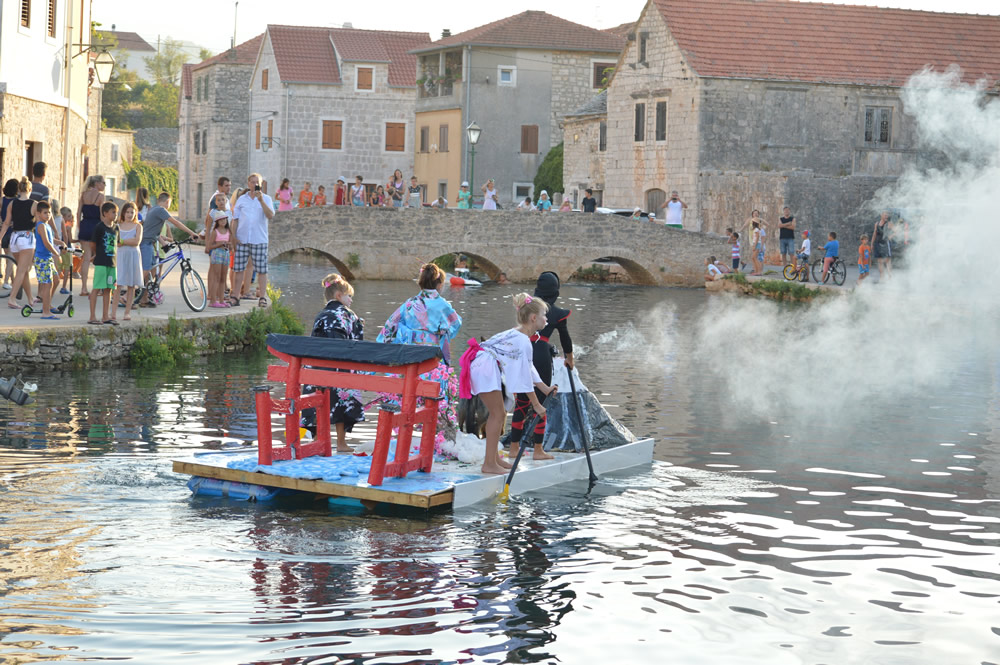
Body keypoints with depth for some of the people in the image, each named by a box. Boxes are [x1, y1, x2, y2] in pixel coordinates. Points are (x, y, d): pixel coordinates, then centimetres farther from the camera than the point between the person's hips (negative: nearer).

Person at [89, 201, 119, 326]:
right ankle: (93, 316, -2)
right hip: (101, 263, -7)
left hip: (112, 263, 7)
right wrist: (98, 254, 9)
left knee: (108, 289, 9)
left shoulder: (115, 228, 11)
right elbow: (94, 244, -2)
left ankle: (105, 316, 15)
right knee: (96, 289, -4)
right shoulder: (100, 228, -9)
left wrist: (116, 261, 15)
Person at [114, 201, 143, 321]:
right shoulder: (118, 226, 10)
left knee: (131, 285, 2)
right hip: (120, 255, 0)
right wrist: (129, 241, -9)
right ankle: (113, 312, -10)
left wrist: (122, 241, -7)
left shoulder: (138, 226, 6)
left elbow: (137, 241, -8)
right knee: (118, 284, -8)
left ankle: (127, 312, 9)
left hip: (133, 256, 0)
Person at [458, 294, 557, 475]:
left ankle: (493, 458, 25)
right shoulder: (523, 341, -16)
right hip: (485, 368, -11)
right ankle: (489, 464, -5)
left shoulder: (517, 334, 16)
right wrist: (536, 405, -11)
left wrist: (544, 388, 23)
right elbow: (524, 375, -17)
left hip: (486, 368, 11)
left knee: (498, 413, 16)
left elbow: (527, 367, 24)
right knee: (498, 414, -6)